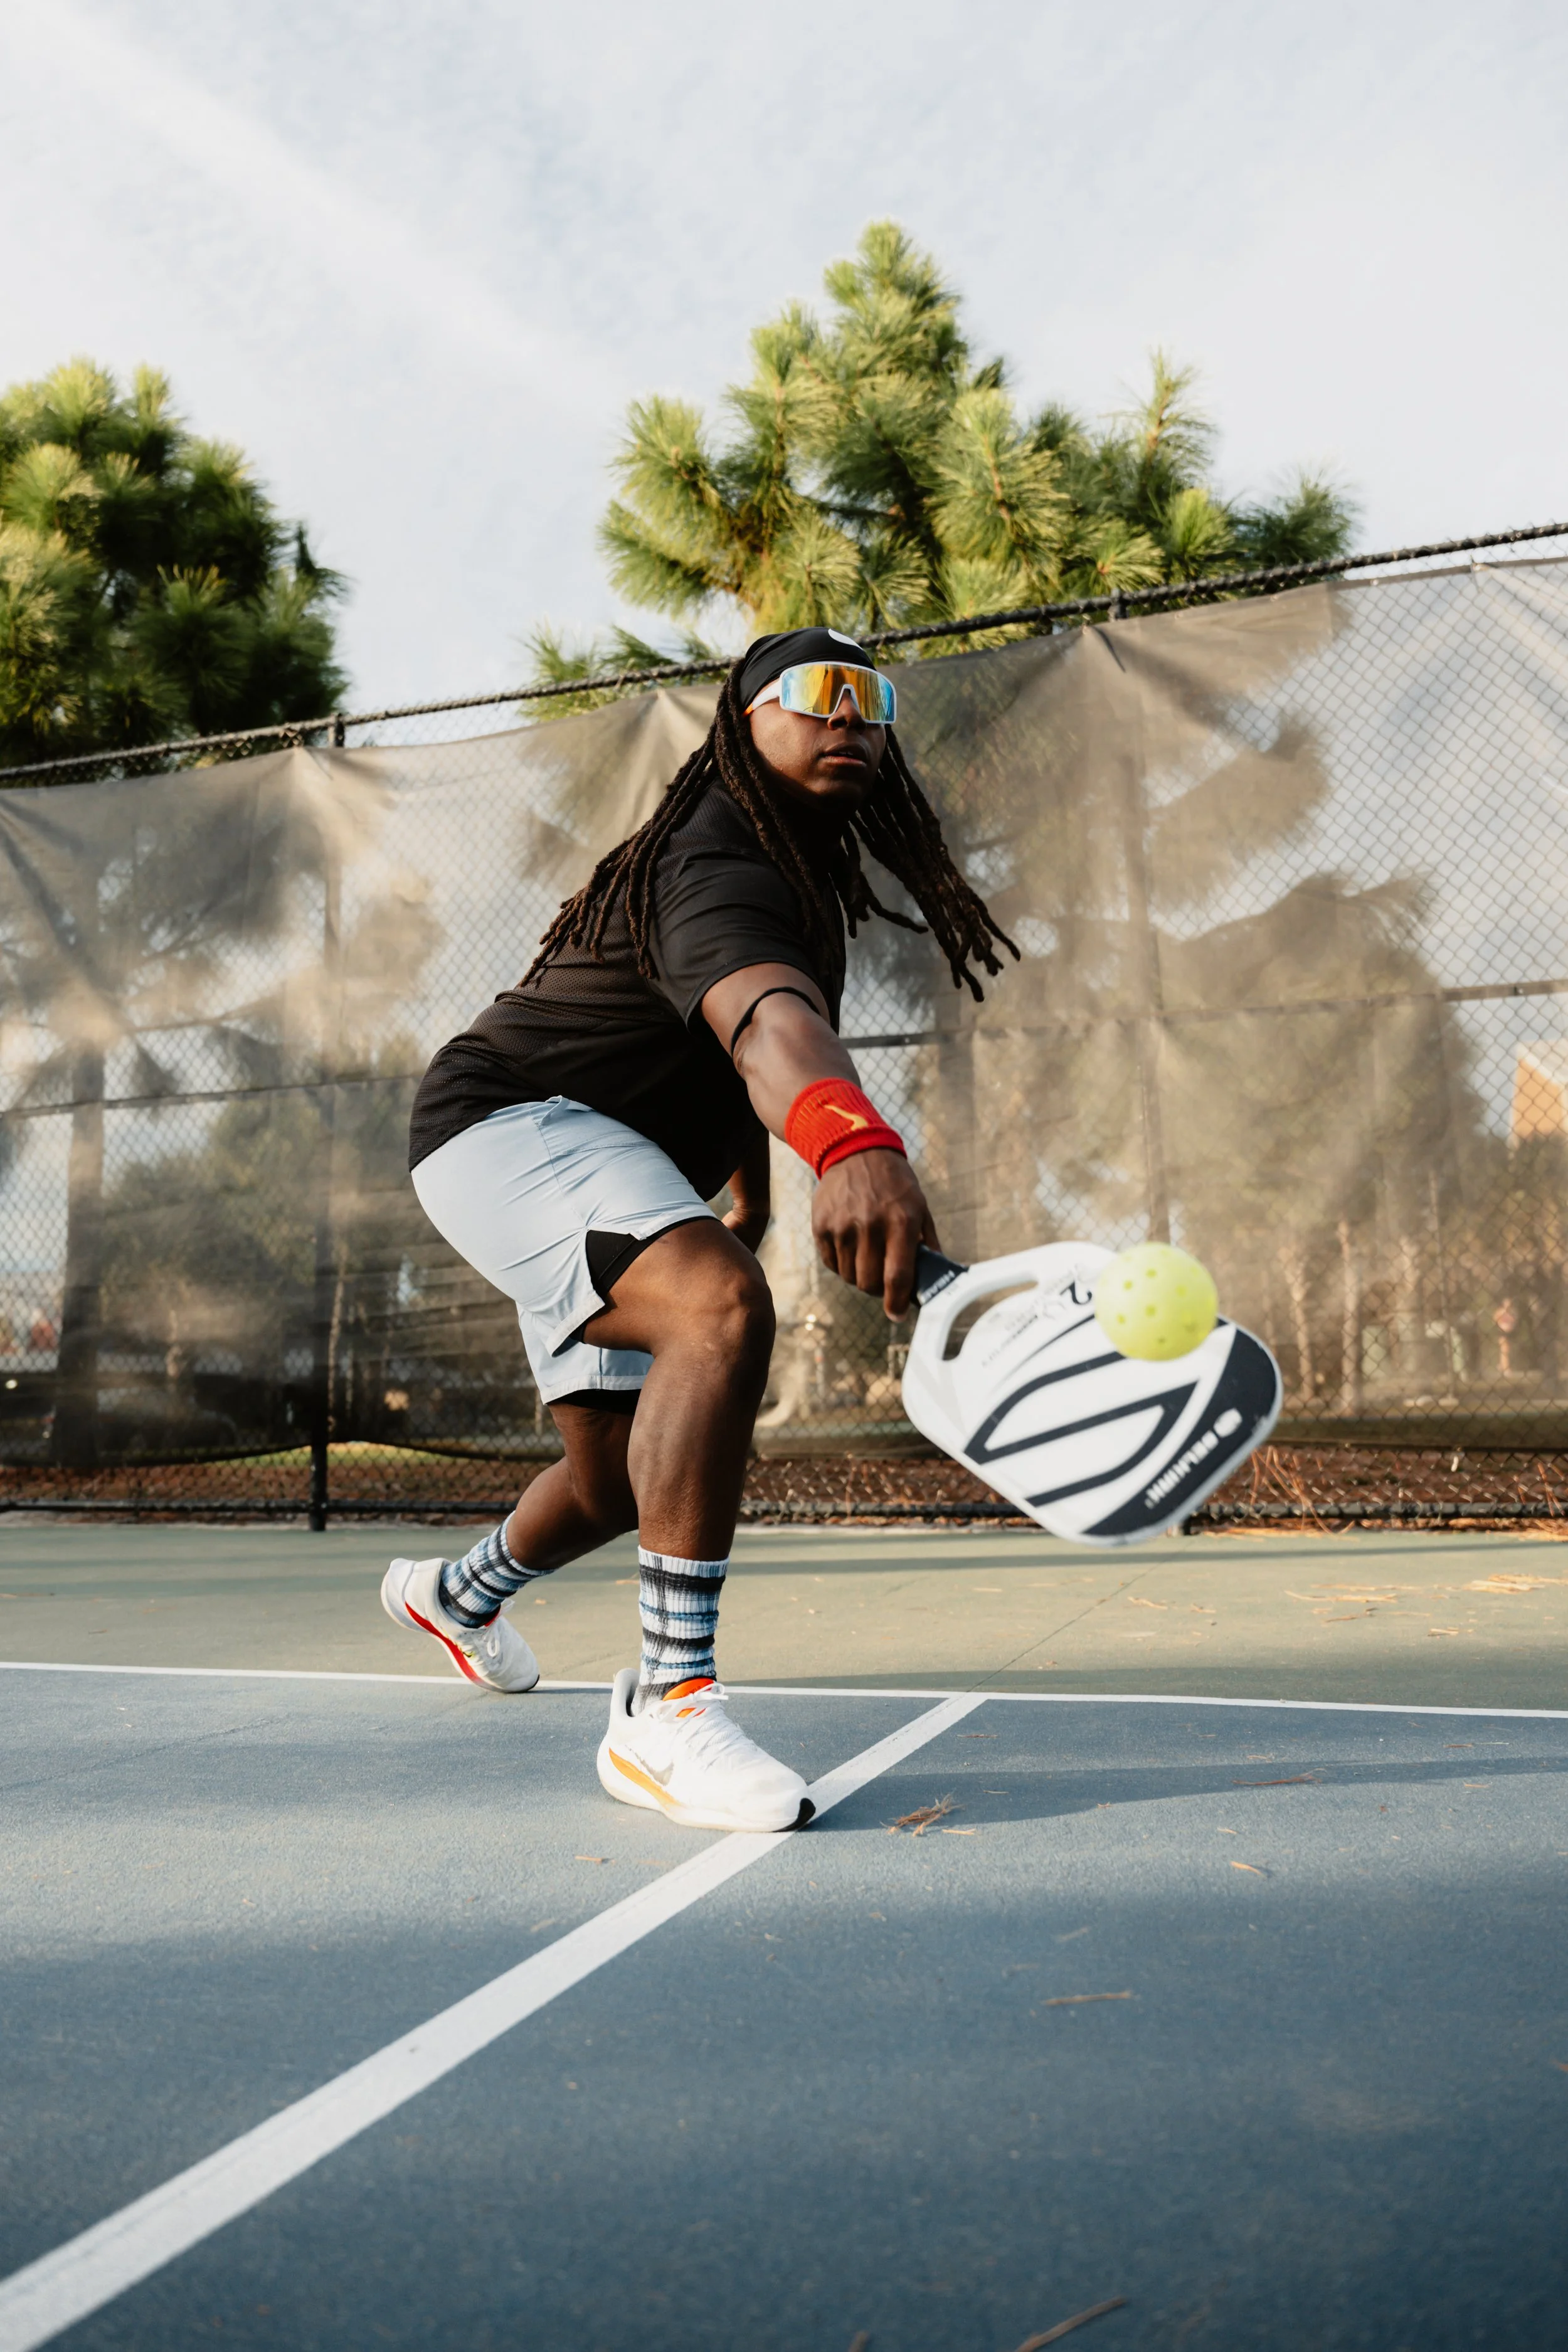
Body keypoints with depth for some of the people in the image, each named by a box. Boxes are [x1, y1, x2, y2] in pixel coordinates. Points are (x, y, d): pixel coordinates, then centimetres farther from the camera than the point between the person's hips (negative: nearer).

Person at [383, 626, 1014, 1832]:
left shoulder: (810, 865, 11)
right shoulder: (719, 867, -24)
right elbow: (764, 1016, -49)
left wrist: (749, 1179, 31)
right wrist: (851, 1143, -68)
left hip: (600, 1159, 10)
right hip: (512, 1123, -10)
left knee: (619, 1478, 19)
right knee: (721, 1308, -38)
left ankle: (456, 1591, 52)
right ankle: (667, 1710, -36)